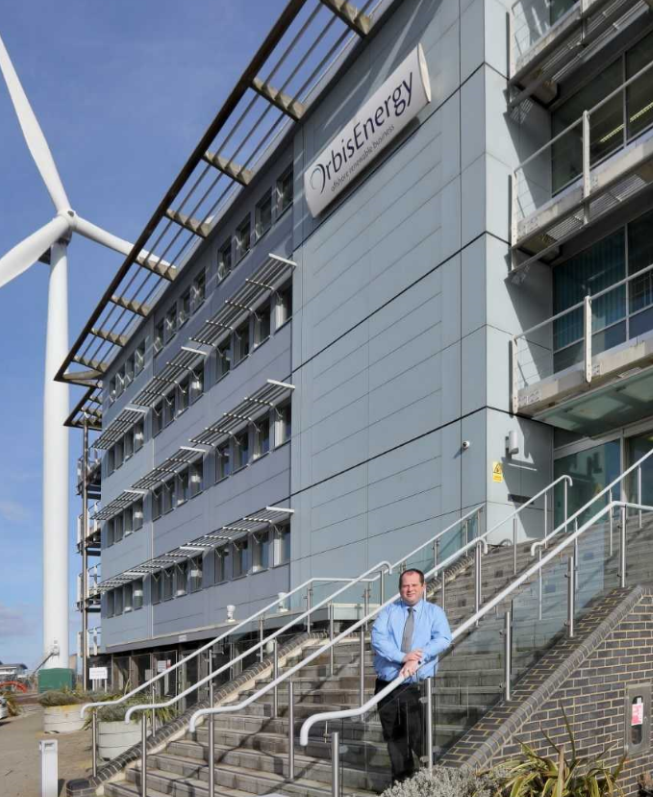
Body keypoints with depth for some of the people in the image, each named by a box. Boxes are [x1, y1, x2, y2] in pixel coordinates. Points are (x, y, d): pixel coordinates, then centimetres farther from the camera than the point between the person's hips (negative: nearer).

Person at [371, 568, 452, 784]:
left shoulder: (434, 612, 6)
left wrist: (416, 660, -23)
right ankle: (399, 783, 26)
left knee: (418, 739, -1)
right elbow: (377, 638, -6)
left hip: (416, 686, -2)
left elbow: (443, 639, -11)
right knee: (394, 739, 12)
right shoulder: (388, 611, 9)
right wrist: (403, 656, -21)